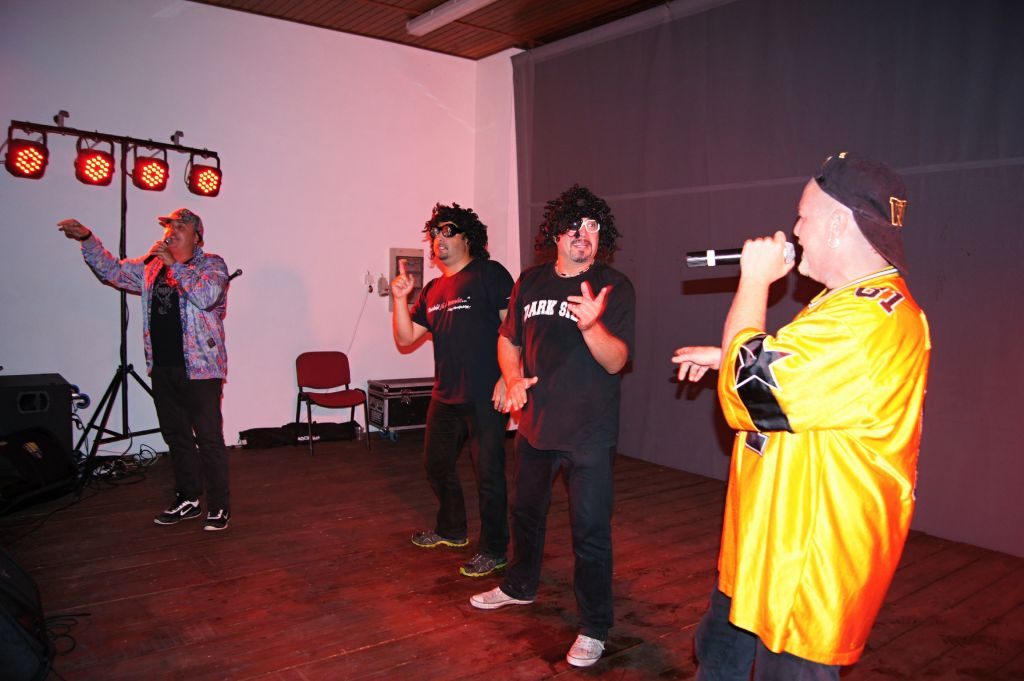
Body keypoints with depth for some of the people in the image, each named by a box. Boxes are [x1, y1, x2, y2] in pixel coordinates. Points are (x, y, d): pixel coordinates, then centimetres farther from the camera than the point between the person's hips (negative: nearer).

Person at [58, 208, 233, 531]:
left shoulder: (212, 264, -4)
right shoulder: (151, 266, 15)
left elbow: (207, 296, -22)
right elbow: (113, 270, 22)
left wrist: (174, 264, -19)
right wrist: (87, 239, 11)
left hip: (199, 368, -7)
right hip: (162, 367, 7)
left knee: (208, 438, -4)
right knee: (175, 436, 14)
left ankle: (219, 506, 6)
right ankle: (187, 500, 27)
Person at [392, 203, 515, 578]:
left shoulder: (489, 273, -6)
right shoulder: (433, 290, 15)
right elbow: (405, 338, 13)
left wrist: (507, 378, -19)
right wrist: (400, 298, -2)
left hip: (485, 397, -8)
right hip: (445, 396, 8)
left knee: (488, 474, 0)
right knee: (437, 464, 20)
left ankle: (494, 550, 16)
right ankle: (451, 530, 42)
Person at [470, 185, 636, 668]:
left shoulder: (614, 287, -9)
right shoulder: (531, 282, 5)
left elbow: (616, 361, -18)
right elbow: (509, 340, 16)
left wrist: (591, 324, -37)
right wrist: (512, 379, -3)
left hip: (589, 433, -5)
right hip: (535, 424, 6)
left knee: (590, 529, -1)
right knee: (527, 510, 22)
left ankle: (593, 628, 17)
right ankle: (520, 586, 46)